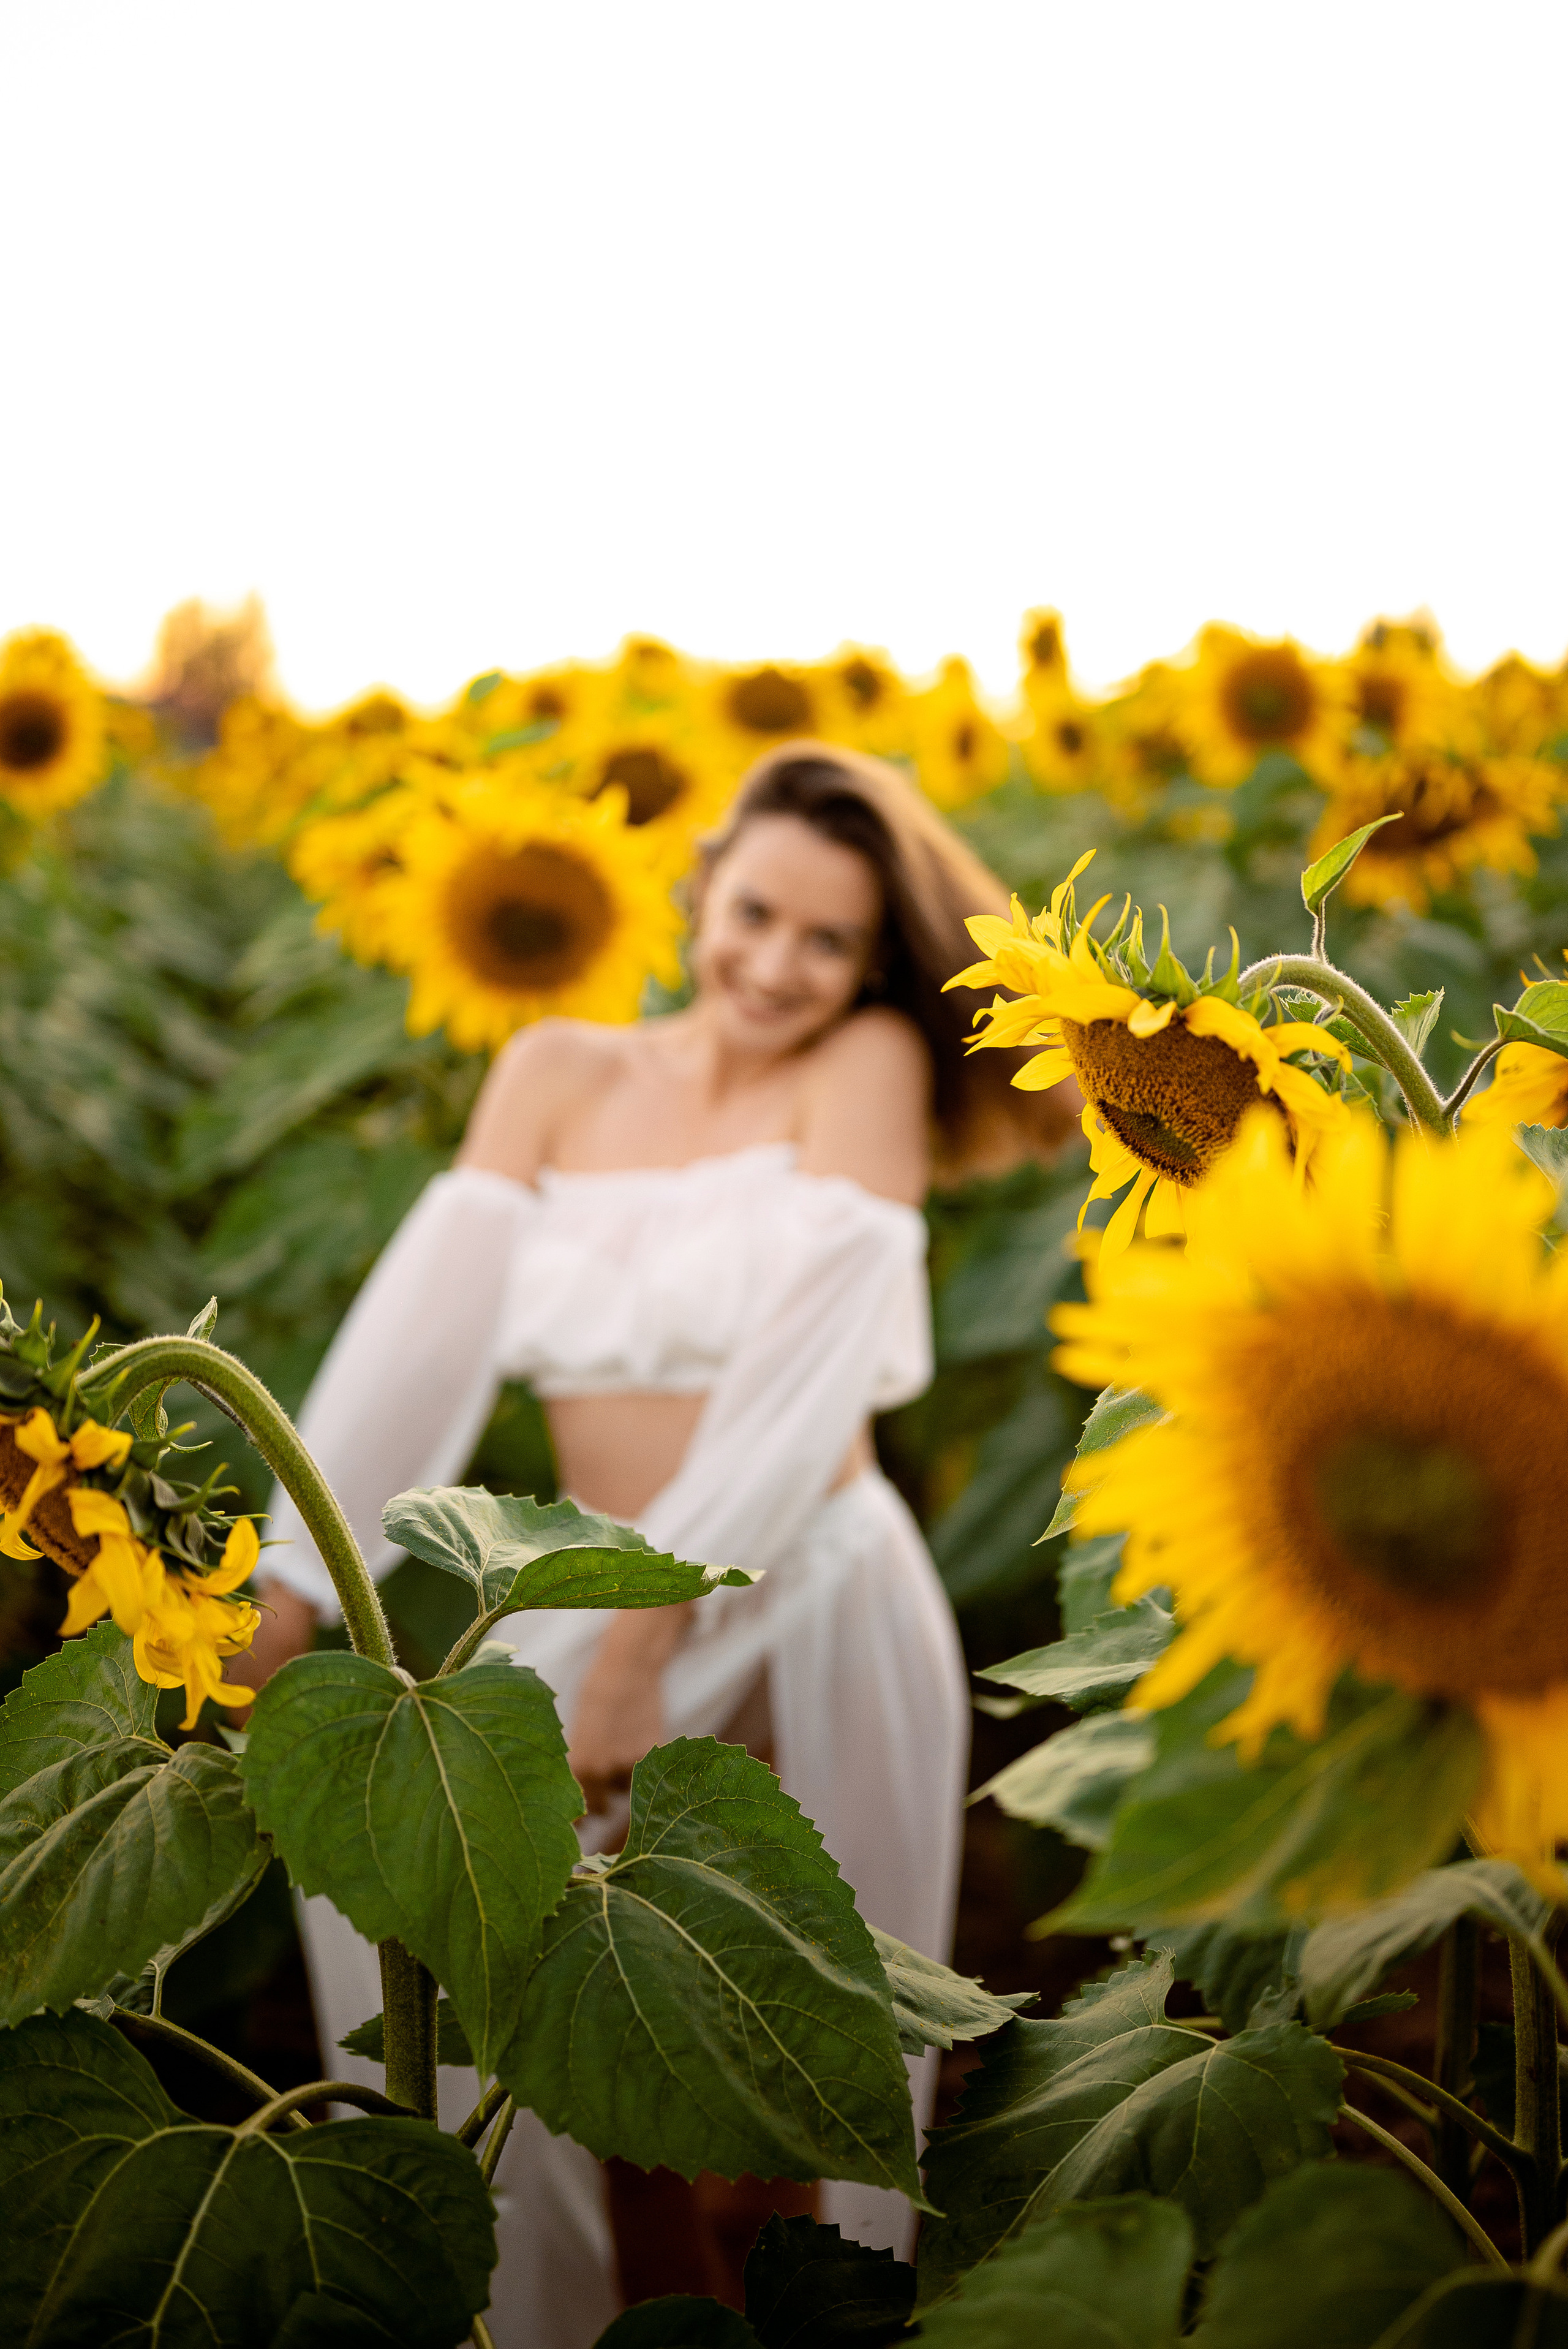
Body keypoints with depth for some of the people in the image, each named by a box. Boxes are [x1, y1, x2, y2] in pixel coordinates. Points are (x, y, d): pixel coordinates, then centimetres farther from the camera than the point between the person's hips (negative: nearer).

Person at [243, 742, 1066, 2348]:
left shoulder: (869, 1065, -5)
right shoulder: (558, 1072, 6)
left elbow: (808, 1369, -16)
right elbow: (430, 1313, -3)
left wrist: (644, 1636, -22)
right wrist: (287, 1581, -11)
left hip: (810, 1612, -4)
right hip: (613, 1616, 4)